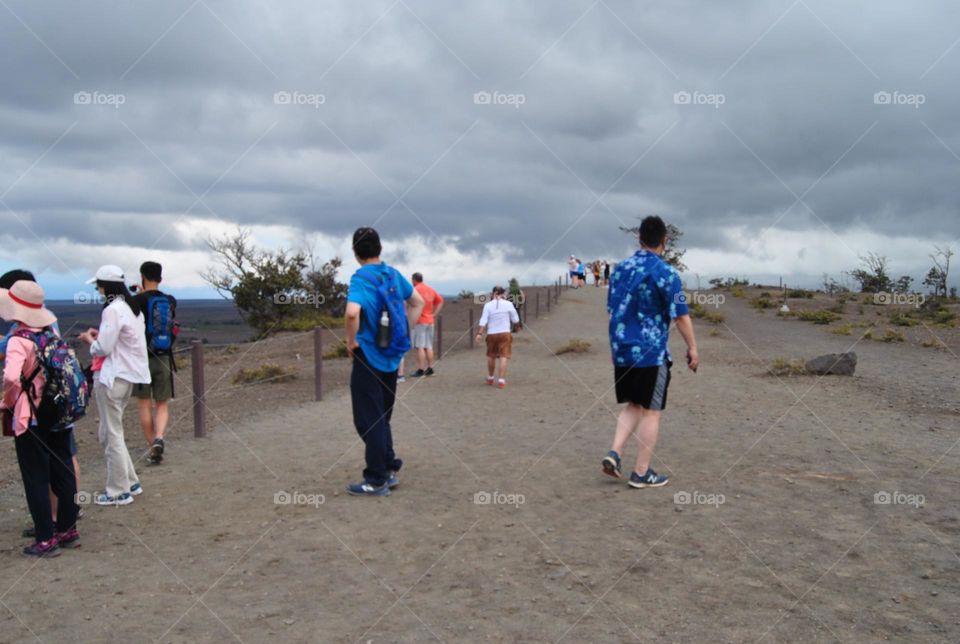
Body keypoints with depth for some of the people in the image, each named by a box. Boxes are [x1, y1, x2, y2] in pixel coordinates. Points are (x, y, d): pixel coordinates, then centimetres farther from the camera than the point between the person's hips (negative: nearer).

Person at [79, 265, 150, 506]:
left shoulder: (112, 310, -17)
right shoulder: (133, 307, 11)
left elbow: (103, 349, -17)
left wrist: (89, 339, 2)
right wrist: (101, 334, 11)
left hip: (113, 377, -9)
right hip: (129, 375, 9)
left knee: (112, 434, 2)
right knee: (108, 433, 19)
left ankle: (119, 492, 11)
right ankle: (130, 482, 24)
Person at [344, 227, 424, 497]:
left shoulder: (360, 278, -15)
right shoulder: (393, 274, 6)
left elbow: (352, 312, -32)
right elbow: (418, 302, 18)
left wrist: (352, 341, -15)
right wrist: (405, 333, 15)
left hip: (369, 357, -7)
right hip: (391, 356, 7)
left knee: (369, 421, 2)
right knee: (382, 417, 20)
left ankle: (377, 481, 8)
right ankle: (389, 470, 24)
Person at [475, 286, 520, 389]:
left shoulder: (488, 305, -1)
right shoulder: (508, 304, -2)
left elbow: (483, 320, -9)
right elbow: (515, 319, 4)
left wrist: (480, 333, -11)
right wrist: (517, 325, 24)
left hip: (492, 334, 2)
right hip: (505, 333, -2)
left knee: (491, 356, 17)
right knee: (504, 357, -4)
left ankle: (490, 378, 30)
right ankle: (501, 380, -13)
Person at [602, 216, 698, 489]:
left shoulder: (620, 268, 7)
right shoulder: (665, 272, -12)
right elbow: (681, 315, -11)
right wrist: (692, 347, 0)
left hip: (621, 350, 6)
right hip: (651, 353, -6)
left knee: (633, 405, 20)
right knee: (651, 411, 5)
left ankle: (614, 453, 4)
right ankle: (641, 473, 10)